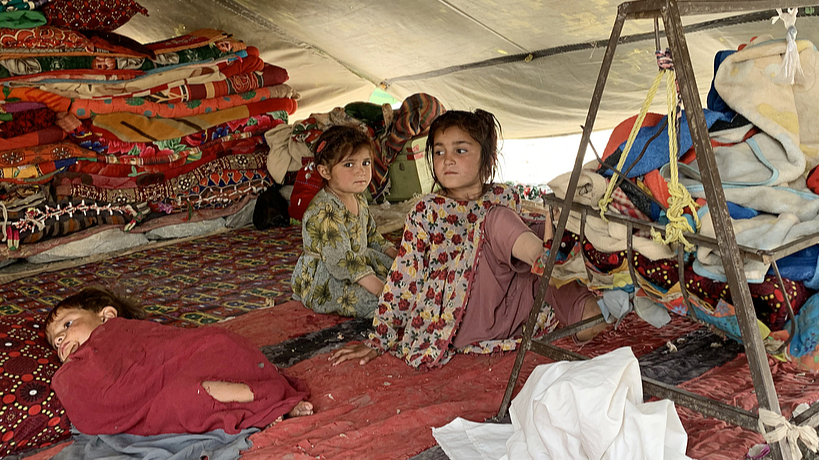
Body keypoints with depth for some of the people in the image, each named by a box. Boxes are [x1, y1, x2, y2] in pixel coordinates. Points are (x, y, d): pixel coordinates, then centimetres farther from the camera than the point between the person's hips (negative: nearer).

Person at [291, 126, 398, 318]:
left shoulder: (359, 200, 4)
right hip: (322, 287, -9)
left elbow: (372, 236, 20)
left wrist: (395, 255, 7)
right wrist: (380, 288, -35)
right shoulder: (323, 212, -28)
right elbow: (341, 260, -33)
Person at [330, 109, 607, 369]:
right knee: (498, 218, -22)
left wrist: (549, 225, 8)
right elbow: (403, 277, 0)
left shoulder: (504, 198, 11)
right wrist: (378, 341, -1)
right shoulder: (428, 211, 0)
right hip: (460, 322, -4)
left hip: (510, 308, 4)